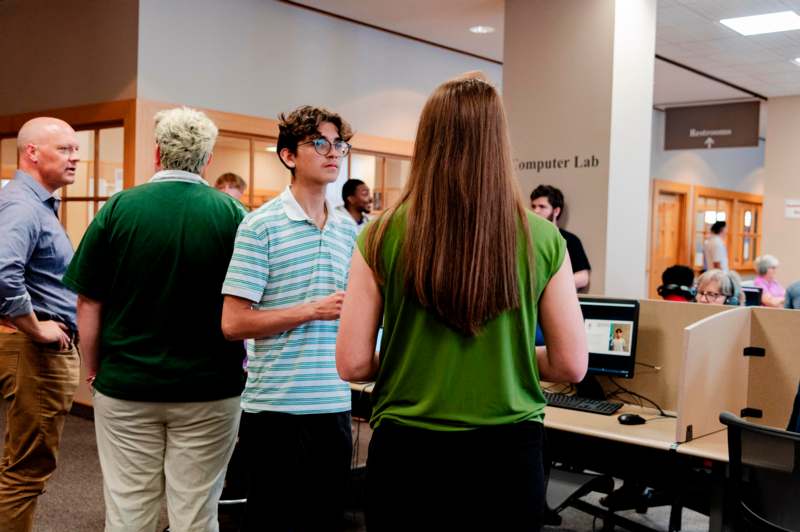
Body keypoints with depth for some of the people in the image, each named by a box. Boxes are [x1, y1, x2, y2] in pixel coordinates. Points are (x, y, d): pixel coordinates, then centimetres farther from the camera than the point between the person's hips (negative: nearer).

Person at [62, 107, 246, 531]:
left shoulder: (119, 208, -4)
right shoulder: (233, 214, -5)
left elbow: (89, 303, -2)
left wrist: (93, 371, 10)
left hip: (126, 387, 1)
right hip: (208, 389, 0)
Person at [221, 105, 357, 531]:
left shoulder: (348, 229, 10)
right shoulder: (261, 225, -9)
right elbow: (233, 323, -14)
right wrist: (314, 310, -17)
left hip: (334, 405, 6)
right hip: (276, 406, -6)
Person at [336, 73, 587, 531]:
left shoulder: (383, 236, -9)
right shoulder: (542, 239, -8)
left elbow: (353, 364, -7)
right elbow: (571, 365, -3)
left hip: (408, 452, 0)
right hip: (507, 453, 1)